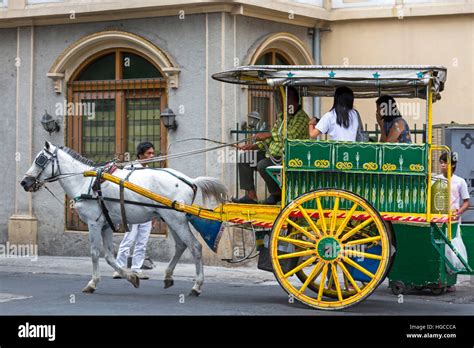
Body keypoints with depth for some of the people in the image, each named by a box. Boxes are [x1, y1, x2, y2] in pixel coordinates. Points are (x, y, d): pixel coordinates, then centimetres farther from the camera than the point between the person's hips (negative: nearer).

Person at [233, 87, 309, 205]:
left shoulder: (301, 118, -11)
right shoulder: (281, 117, 18)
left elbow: (291, 136, -27)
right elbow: (270, 140, 20)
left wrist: (269, 134, -18)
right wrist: (254, 146, 5)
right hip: (272, 154, 10)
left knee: (263, 165, -33)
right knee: (244, 158, 4)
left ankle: (277, 194, -7)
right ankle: (250, 195, -2)